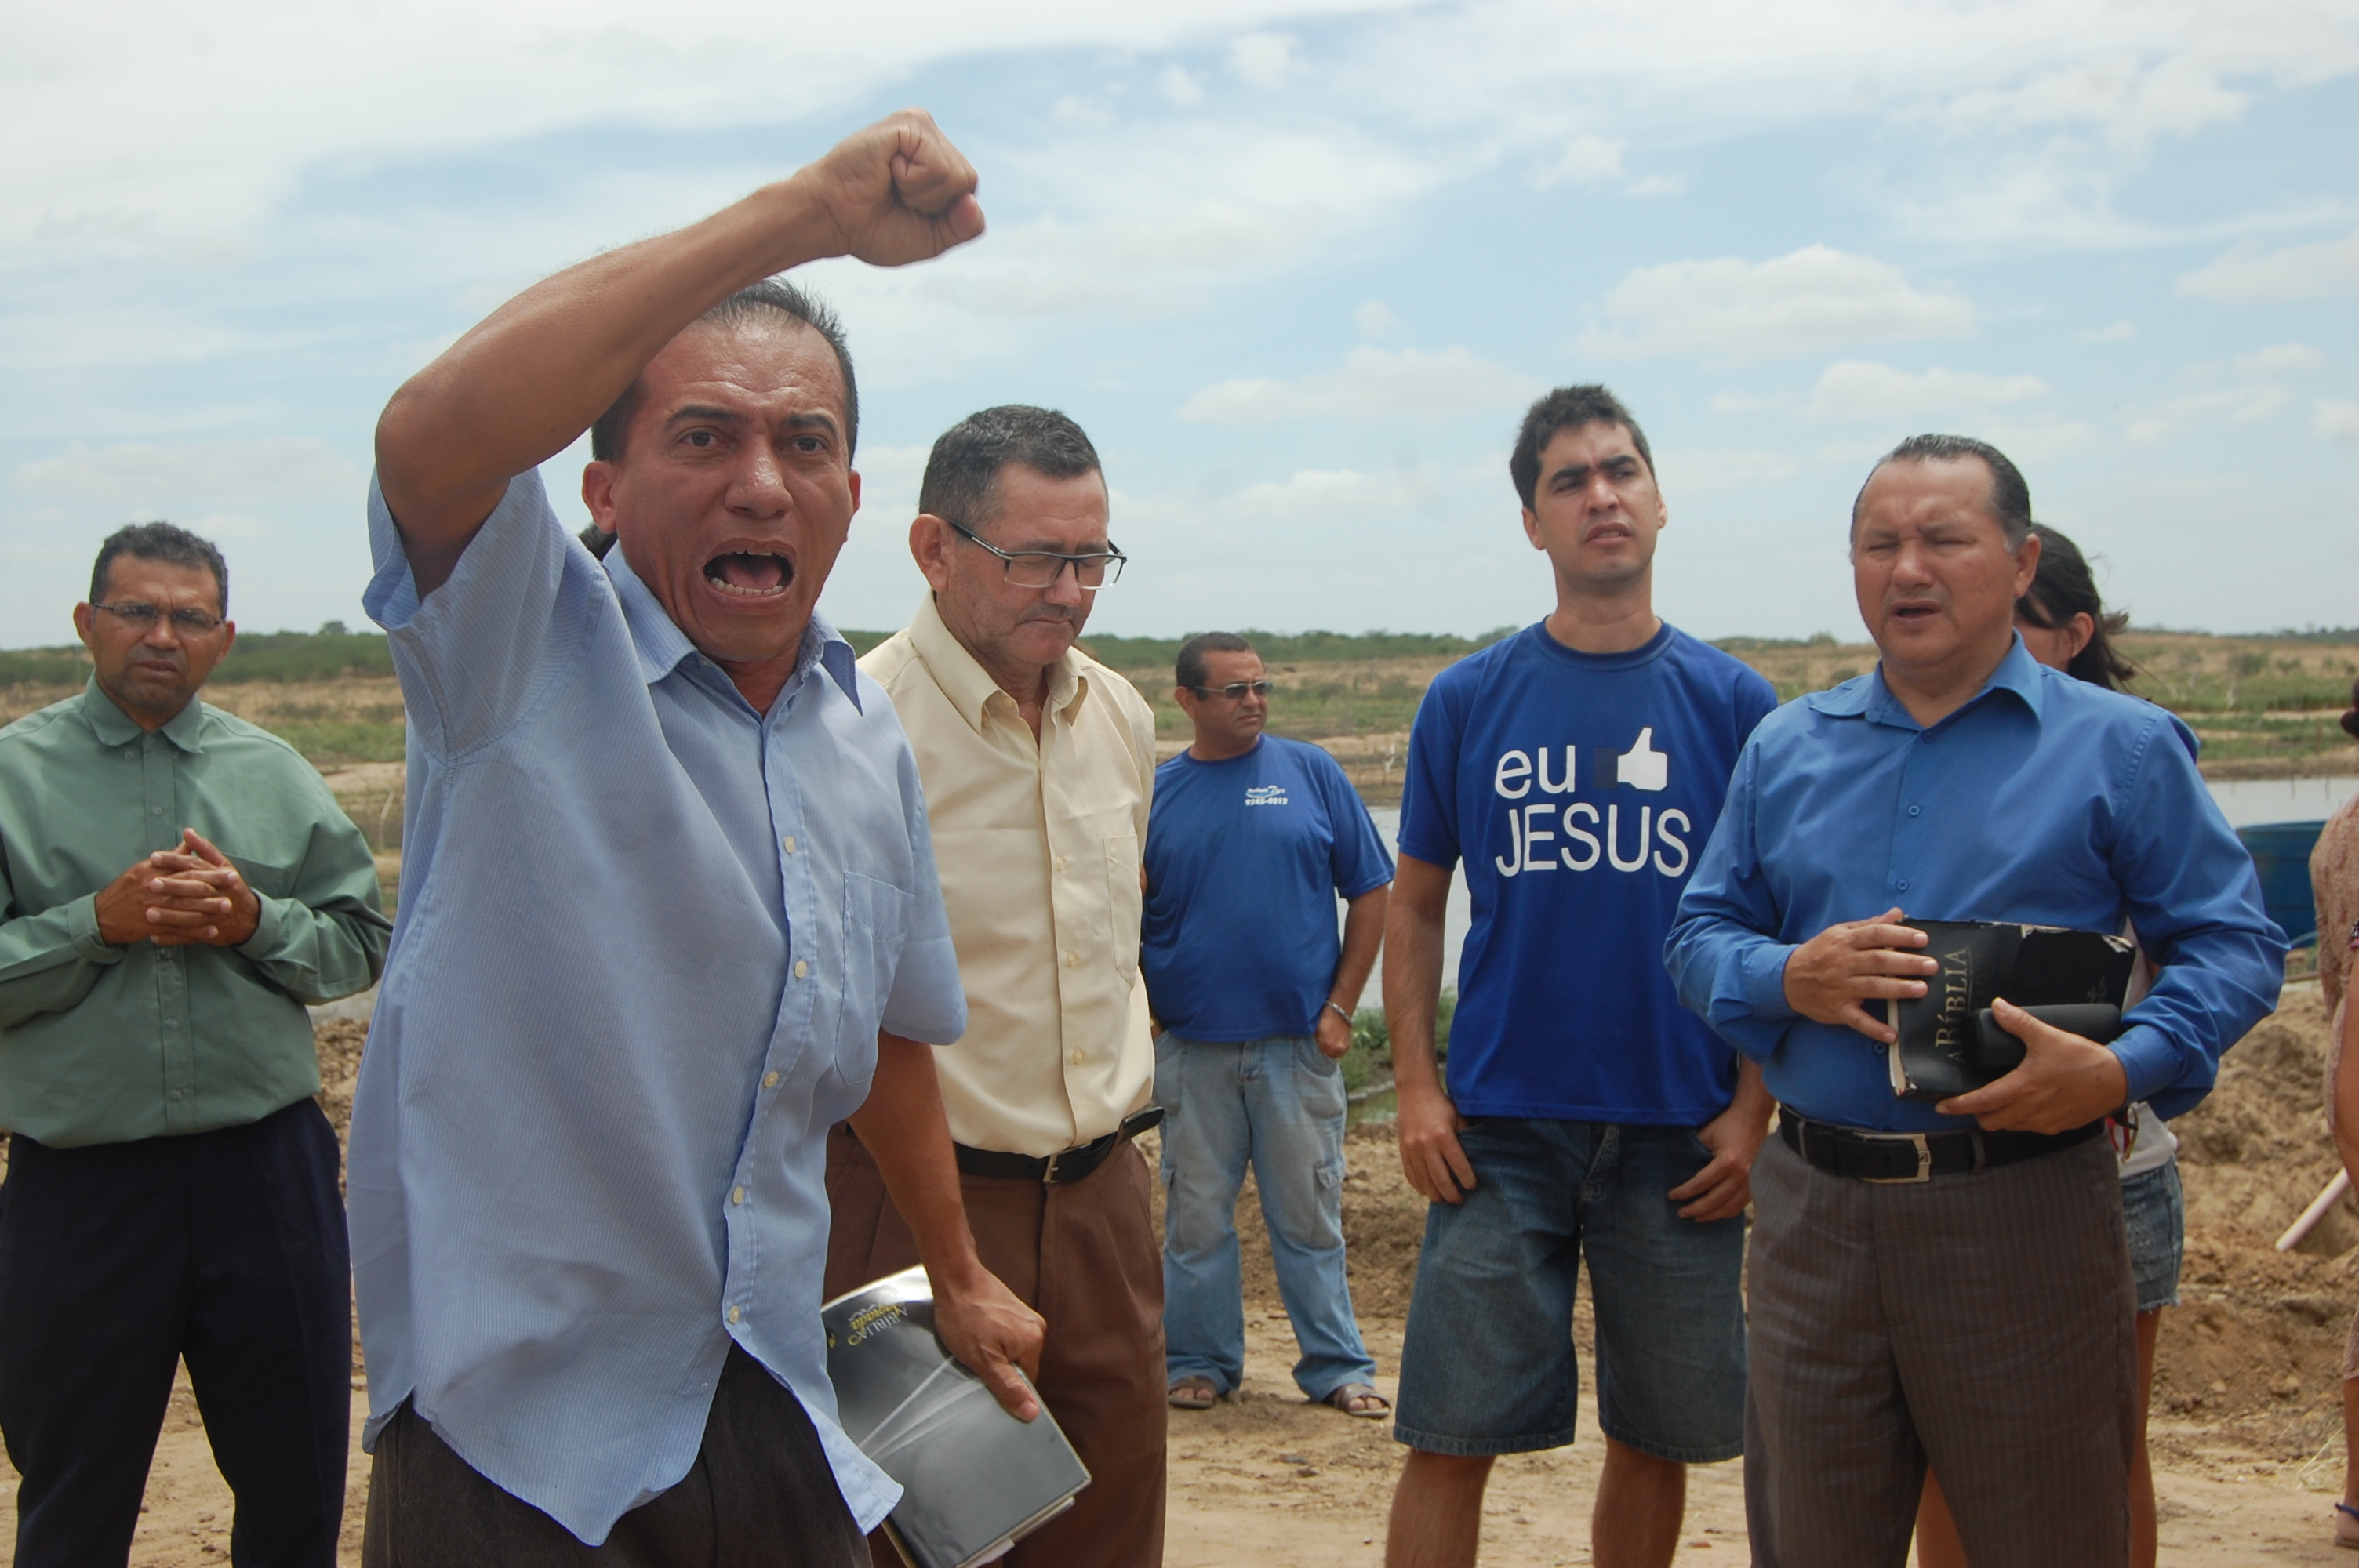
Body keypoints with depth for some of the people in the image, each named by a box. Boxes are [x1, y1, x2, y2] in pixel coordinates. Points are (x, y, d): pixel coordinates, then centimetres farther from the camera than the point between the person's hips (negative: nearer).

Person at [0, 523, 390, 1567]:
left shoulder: (275, 775, 8)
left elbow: (361, 943, 6)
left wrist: (255, 921, -11)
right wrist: (100, 921, -17)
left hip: (267, 1170, 2)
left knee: (301, 1479, 12)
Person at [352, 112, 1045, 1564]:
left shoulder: (869, 736, 8)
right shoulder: (526, 646, -11)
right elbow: (433, 434, -34)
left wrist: (960, 1280, 30)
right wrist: (806, 213, -34)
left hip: (774, 1420, 6)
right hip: (516, 1436, -6)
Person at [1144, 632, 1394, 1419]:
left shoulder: (1312, 774, 3)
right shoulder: (1154, 793, 4)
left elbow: (1371, 894, 4)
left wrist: (1341, 1007, -2)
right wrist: (1142, 1016, -1)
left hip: (1299, 1042, -1)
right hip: (1191, 1047, 1)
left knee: (1310, 1213, 6)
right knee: (1196, 1216, 8)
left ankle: (1338, 1365, 16)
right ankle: (1199, 1362, 21)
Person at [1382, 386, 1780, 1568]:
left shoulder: (1734, 704, 2)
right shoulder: (1467, 700, 3)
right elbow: (1415, 903, 8)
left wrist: (1752, 1111, -4)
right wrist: (1415, 1089, -2)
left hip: (1680, 1138, 1)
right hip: (1498, 1127, 0)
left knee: (1656, 1437, 11)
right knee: (1451, 1439, 0)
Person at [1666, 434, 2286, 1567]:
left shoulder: (2120, 747, 0)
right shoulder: (1785, 749, 11)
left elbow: (2234, 944, -2)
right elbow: (1698, 936, 11)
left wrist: (2125, 1068, -20)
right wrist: (1788, 978, -11)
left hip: (2023, 1210, -3)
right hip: (1813, 1209, 3)